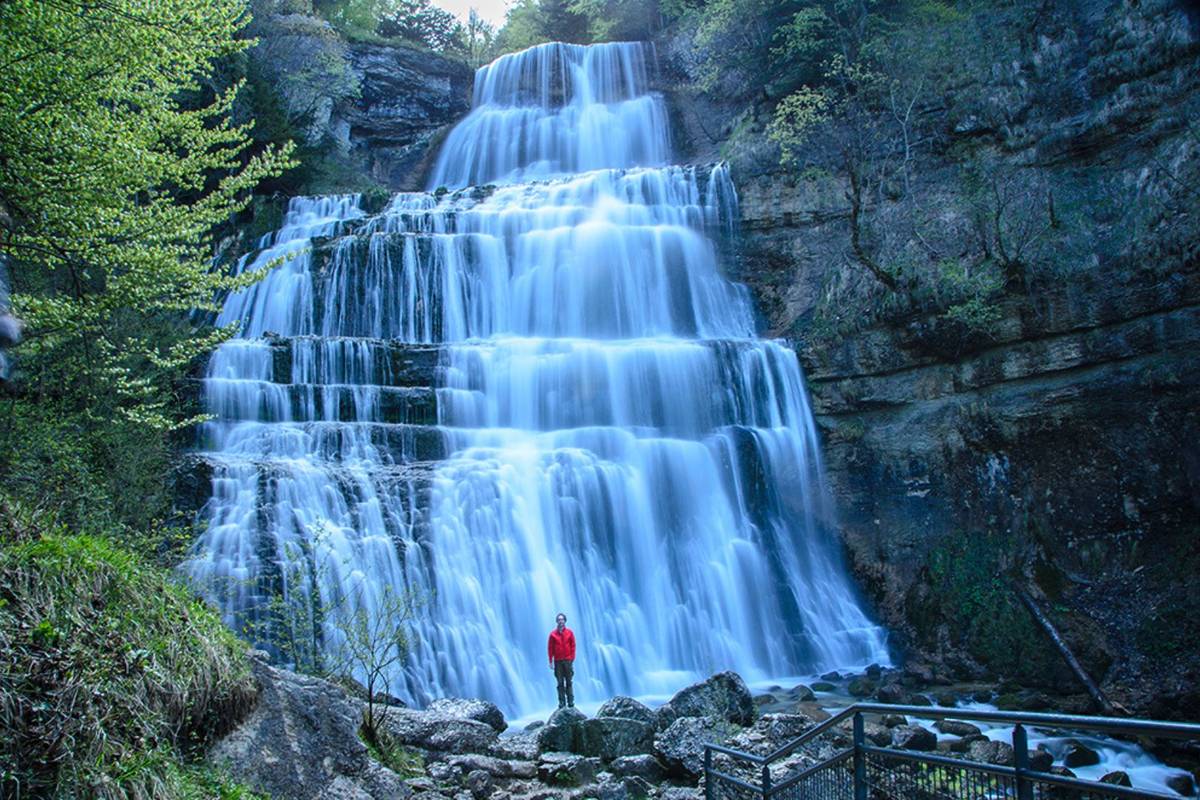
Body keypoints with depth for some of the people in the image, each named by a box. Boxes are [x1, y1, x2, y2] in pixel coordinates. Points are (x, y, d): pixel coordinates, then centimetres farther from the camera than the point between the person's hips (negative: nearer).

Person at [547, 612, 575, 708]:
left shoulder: (569, 632, 3)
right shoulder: (553, 634, 0)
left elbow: (573, 646, 4)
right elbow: (550, 648, 2)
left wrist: (572, 659, -2)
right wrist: (551, 661, -2)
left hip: (568, 660, 0)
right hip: (558, 661, 0)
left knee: (569, 682, 3)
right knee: (560, 683, 2)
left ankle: (571, 701, 5)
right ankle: (562, 702, 5)